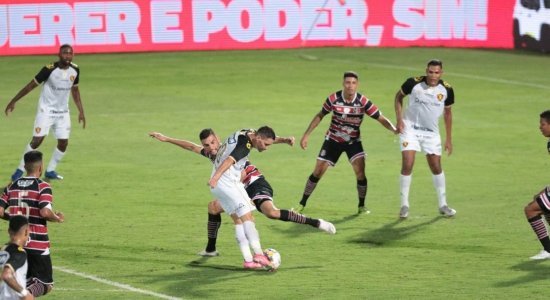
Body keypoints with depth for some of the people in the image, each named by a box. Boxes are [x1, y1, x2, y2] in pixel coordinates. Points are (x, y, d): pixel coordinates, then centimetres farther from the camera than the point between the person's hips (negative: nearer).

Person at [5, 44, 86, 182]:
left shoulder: (75, 70, -3)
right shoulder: (50, 69, -19)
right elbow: (31, 85, -12)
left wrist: (81, 111, 12)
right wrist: (13, 101, -11)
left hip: (63, 112, 5)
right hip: (46, 110, -5)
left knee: (63, 143, 1)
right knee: (37, 140, -13)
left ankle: (50, 170, 19)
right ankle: (20, 170, -1)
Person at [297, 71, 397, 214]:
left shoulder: (363, 102, -19)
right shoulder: (333, 99, -16)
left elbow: (381, 119, -17)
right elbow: (320, 116, 0)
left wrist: (394, 129, -37)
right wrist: (306, 135, 0)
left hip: (353, 141, -1)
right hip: (333, 139, 1)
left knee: (360, 171, -18)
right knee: (318, 172, -2)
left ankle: (361, 206, 0)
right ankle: (302, 204, 12)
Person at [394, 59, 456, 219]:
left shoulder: (446, 89, -8)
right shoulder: (413, 83, -16)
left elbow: (447, 112, 7)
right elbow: (399, 96, 3)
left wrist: (449, 138, 7)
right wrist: (399, 119, -8)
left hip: (431, 132, 2)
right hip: (410, 128, -2)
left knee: (436, 167, 6)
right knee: (407, 165, -12)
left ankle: (442, 205, 20)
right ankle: (404, 204, 0)